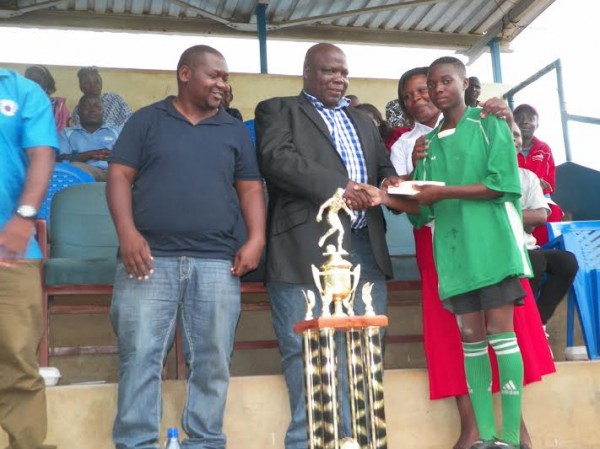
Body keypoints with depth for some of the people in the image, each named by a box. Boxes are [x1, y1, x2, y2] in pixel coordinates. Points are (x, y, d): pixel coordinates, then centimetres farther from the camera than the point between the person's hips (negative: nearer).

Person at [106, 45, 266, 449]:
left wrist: (256, 239, -2)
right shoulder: (146, 121, 11)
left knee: (212, 363, 2)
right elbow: (120, 177, 4)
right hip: (150, 258, -2)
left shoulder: (235, 130, 18)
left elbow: (251, 189, 14)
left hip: (216, 263, 2)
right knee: (140, 358, -4)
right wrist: (127, 233, -11)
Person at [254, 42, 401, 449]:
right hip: (307, 249, -5)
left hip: (365, 248, 6)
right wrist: (336, 186, -18)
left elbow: (384, 167, 23)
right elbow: (277, 158, -8)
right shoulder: (278, 110, 9)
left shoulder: (362, 121, 28)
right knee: (308, 354, -3)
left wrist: (390, 183, -2)